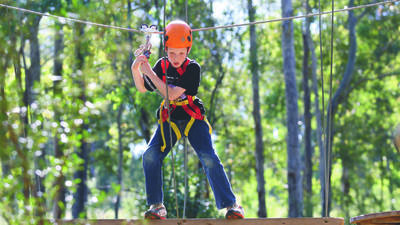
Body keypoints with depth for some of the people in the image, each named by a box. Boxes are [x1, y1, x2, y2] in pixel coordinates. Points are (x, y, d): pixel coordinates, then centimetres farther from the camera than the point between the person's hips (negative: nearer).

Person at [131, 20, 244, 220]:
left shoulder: (193, 68, -14)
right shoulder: (162, 65, 1)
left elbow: (172, 94, -23)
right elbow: (143, 89, 5)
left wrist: (150, 73, -23)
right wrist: (136, 70, -14)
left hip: (193, 118, -3)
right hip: (169, 119, 4)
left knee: (209, 158, -18)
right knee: (150, 156, -16)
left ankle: (231, 205, -9)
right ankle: (157, 207, -5)